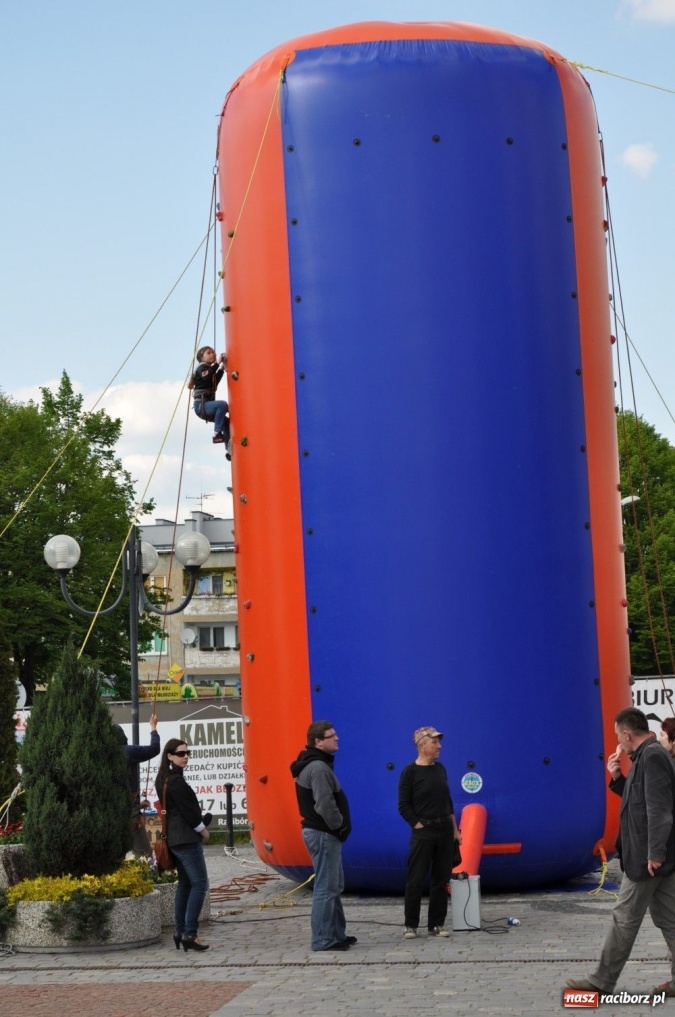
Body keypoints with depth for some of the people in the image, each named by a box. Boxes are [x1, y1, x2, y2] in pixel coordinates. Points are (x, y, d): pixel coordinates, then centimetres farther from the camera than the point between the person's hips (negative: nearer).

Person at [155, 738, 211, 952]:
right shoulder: (176, 780, -17)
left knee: (185, 883, 15)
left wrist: (199, 822, 9)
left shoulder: (164, 779, 13)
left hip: (174, 838, 10)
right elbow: (187, 809, -17)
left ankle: (180, 930, 15)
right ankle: (190, 933, -13)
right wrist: (202, 829, -4)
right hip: (186, 838, -10)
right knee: (199, 883, -9)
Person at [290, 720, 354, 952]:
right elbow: (325, 805, -26)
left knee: (334, 886, 18)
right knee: (326, 888, -6)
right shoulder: (318, 768, -19)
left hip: (322, 832, 11)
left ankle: (337, 934, 25)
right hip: (323, 834, -11)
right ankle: (323, 939, -3)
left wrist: (339, 827, 12)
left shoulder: (312, 765, 14)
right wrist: (341, 827, -13)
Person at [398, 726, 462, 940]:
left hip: (445, 830, 6)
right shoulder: (410, 772, -8)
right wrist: (419, 826, -12)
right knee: (415, 881, -2)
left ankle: (436, 924, 15)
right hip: (423, 832, -6)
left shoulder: (440, 769, 9)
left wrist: (454, 829, 12)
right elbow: (404, 806, -8)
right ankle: (411, 925, 7)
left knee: (441, 880, 8)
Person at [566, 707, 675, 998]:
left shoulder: (651, 757, -17)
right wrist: (618, 778, 9)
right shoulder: (648, 755, 14)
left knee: (624, 919, -1)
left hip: (647, 857, -10)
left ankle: (602, 981, 6)